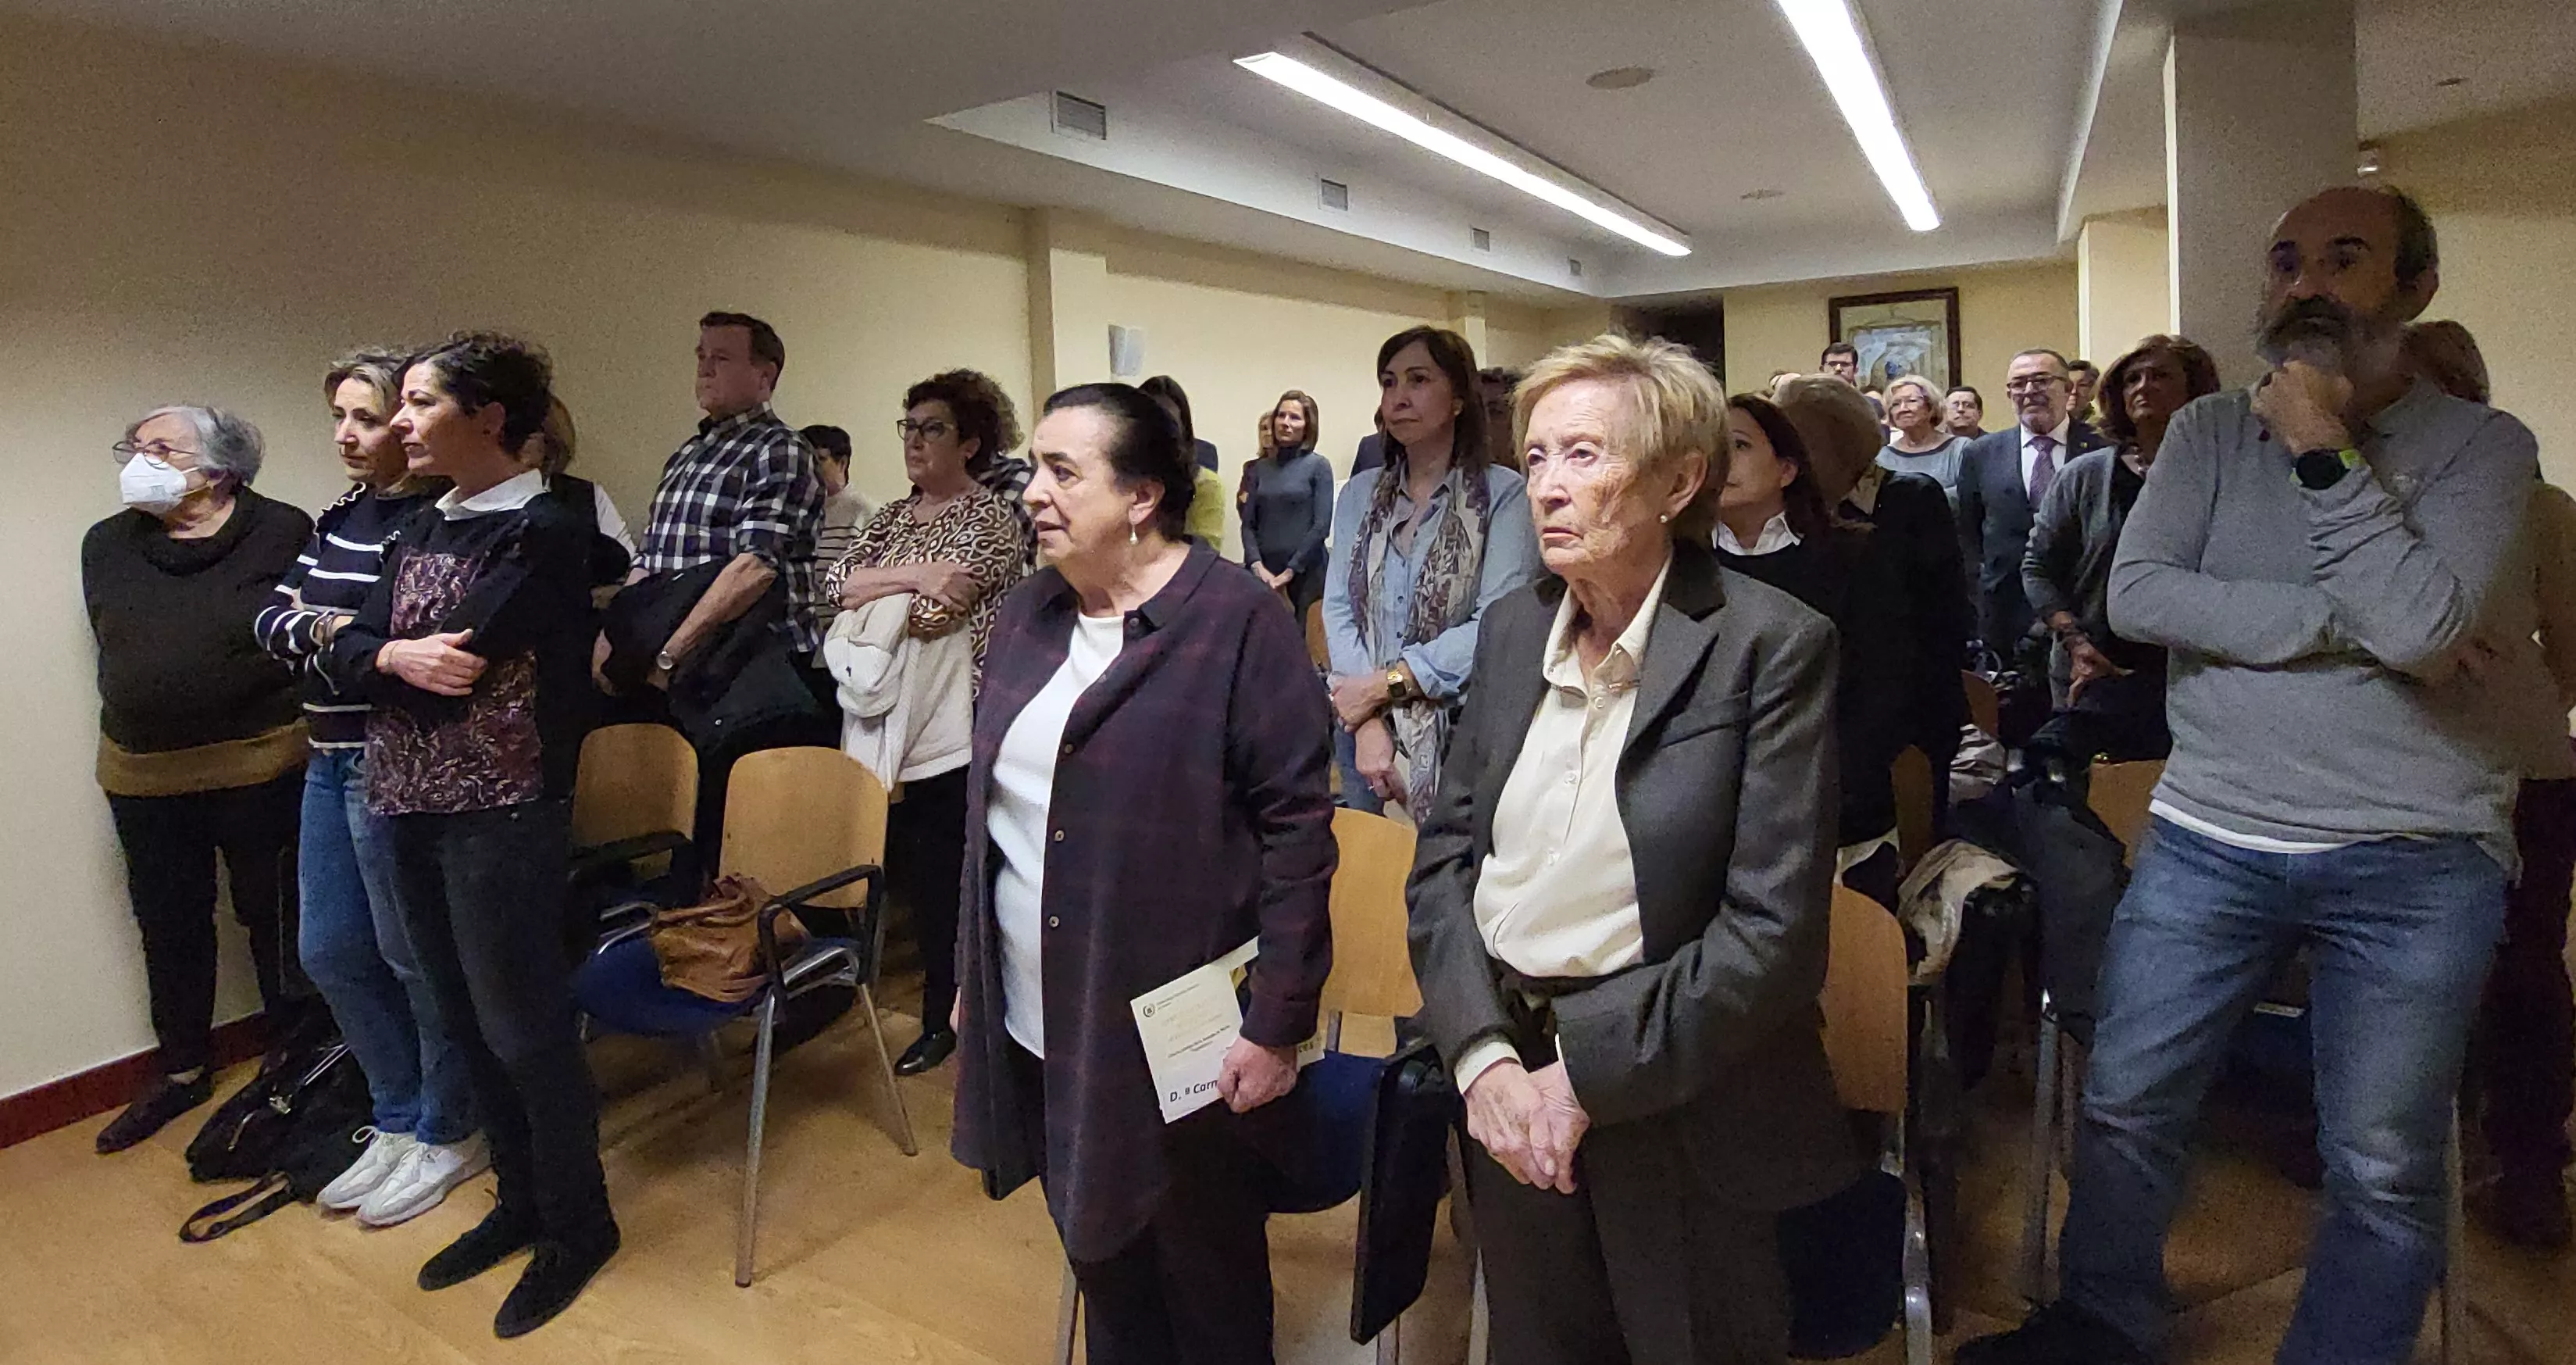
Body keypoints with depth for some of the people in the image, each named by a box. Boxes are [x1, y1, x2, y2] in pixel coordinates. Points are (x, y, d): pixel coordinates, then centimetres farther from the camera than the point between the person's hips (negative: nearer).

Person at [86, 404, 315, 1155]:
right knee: (169, 927, 16)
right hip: (141, 774, 5)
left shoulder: (282, 532, -7)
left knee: (276, 917, 7)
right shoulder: (107, 544, 9)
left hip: (259, 763, -5)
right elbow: (111, 644, 11)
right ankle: (182, 1070, 33)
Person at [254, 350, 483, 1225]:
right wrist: (323, 631, -13)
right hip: (332, 763, 9)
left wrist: (347, 641, -16)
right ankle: (399, 1122, 33)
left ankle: (449, 1137, 23)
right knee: (329, 952, 16)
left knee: (416, 957, 4)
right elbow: (272, 620, 6)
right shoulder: (340, 517, 12)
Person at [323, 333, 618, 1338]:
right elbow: (346, 652, 3)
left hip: (502, 813, -8)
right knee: (466, 1020, 16)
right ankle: (521, 1200, 34)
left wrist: (383, 662, -1)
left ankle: (578, 1224, 21)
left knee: (522, 1026, 2)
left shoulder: (544, 531, -13)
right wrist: (394, 657, -16)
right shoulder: (420, 531, 12)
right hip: (413, 808, 8)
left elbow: (455, 669, -18)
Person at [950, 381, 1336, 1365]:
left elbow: (1296, 824, -15)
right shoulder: (1026, 615, 7)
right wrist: (970, 977, 14)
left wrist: (1278, 1023, -15)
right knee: (1098, 1255, 22)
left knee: (1206, 1276, 14)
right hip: (1038, 1025, 6)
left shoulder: (1239, 620, -13)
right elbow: (992, 807, 13)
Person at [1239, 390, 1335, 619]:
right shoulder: (1260, 468, 11)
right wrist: (1257, 565, -7)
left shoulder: (1318, 466, 1)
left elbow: (1322, 526, -6)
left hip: (1305, 573, -3)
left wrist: (1290, 571, -9)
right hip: (1263, 574, 3)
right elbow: (1248, 524, 8)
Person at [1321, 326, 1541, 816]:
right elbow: (1338, 610, 0)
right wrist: (1369, 721, -14)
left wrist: (1386, 683, -15)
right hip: (1366, 730, 4)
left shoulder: (1503, 494, -5)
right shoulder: (1358, 495, 9)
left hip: (1464, 733, -4)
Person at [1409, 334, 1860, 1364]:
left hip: (1679, 1101, -4)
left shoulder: (1773, 645, -14)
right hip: (1508, 1089, 5)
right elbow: (1445, 853, 1)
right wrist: (1482, 1054, -11)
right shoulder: (1511, 628, 1)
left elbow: (1774, 928, -17)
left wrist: (1588, 1074, -17)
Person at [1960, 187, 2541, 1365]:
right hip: (2208, 842, 2)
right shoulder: (2210, 432, 5)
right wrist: (2345, 624, -14)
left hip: (2414, 865, -1)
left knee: (2384, 1168, 9)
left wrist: (2323, 451, -13)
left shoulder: (2481, 447, -1)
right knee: (2124, 1108, 10)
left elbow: (2420, 625, -19)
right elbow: (2136, 595, -10)